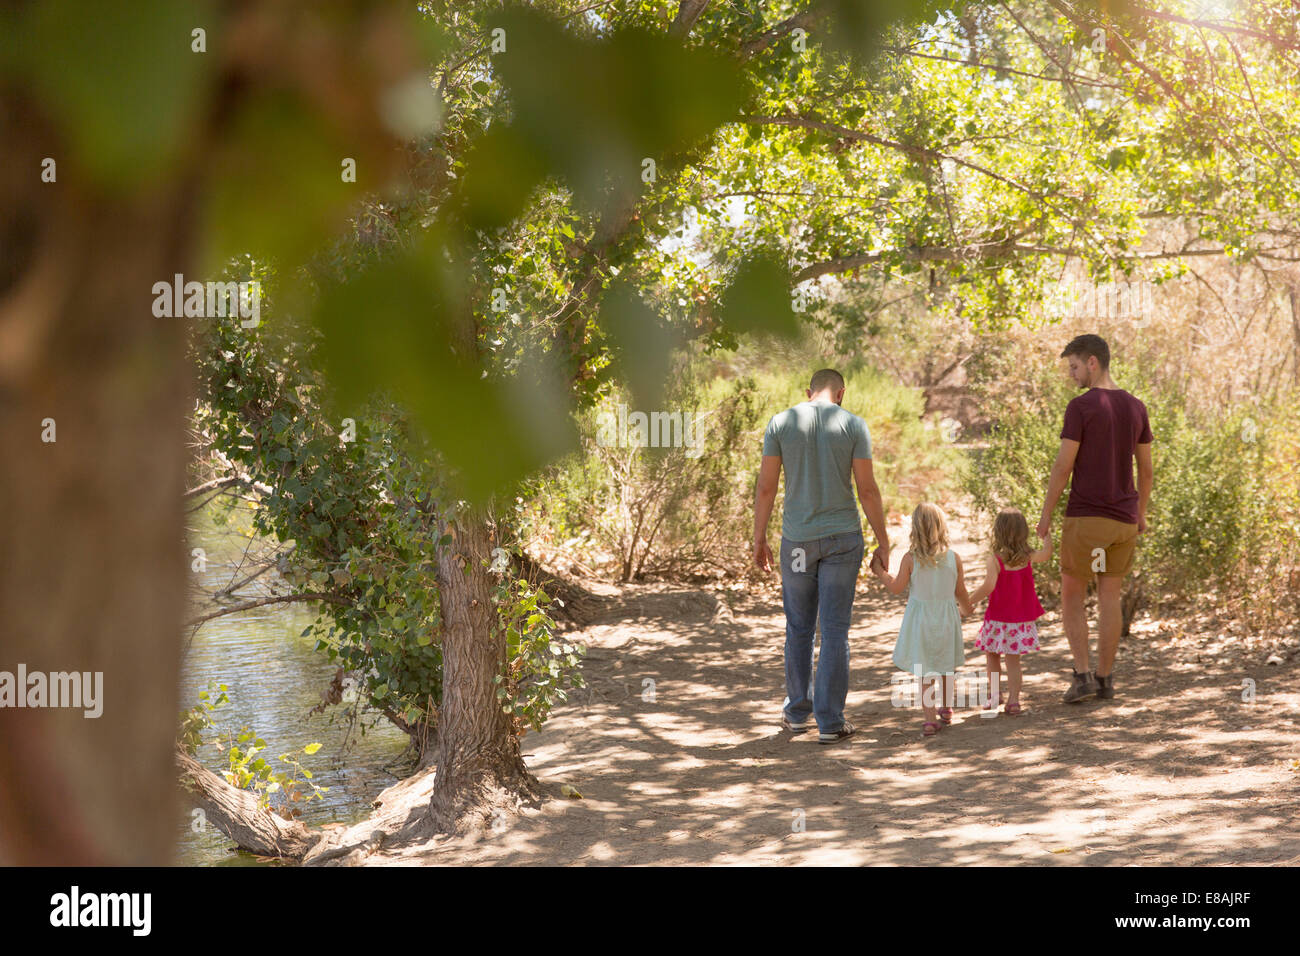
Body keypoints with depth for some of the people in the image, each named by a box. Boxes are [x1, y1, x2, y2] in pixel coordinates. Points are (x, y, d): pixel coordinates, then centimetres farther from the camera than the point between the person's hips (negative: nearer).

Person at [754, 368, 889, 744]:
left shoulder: (780, 423, -1)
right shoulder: (853, 425, -4)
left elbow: (766, 487, -2)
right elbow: (867, 489, -7)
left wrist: (759, 539, 6)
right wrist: (883, 542, 2)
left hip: (798, 540, 1)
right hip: (842, 537, -1)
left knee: (799, 628, 16)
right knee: (835, 631, 3)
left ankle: (798, 713, 26)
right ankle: (830, 722, 3)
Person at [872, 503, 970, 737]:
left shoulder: (910, 559, -15)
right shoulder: (954, 558, -10)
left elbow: (896, 588, -3)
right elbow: (961, 593, 1)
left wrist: (880, 572, 14)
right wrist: (968, 605, 23)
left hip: (921, 620, -2)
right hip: (947, 618, 2)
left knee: (925, 672, 4)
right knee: (947, 666, 21)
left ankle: (930, 717, -5)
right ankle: (946, 709, 37)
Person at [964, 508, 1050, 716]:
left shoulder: (994, 559, -19)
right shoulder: (1028, 557, -4)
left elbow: (989, 586, -28)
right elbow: (1046, 554, 16)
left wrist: (968, 602, -18)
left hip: (999, 618, -3)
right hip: (1023, 618, 4)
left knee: (991, 654, 19)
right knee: (1013, 659, 9)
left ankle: (994, 694, 24)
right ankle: (1013, 700, 3)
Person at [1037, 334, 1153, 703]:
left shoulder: (1080, 407, -14)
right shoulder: (1135, 407, 5)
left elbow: (1063, 466, -14)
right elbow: (1146, 468, 10)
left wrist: (1045, 514, -4)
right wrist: (1141, 514, 22)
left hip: (1085, 518, -5)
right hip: (1123, 520, 5)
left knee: (1071, 596, 8)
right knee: (1109, 598, 13)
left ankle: (1083, 674, -2)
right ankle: (1104, 678, 14)